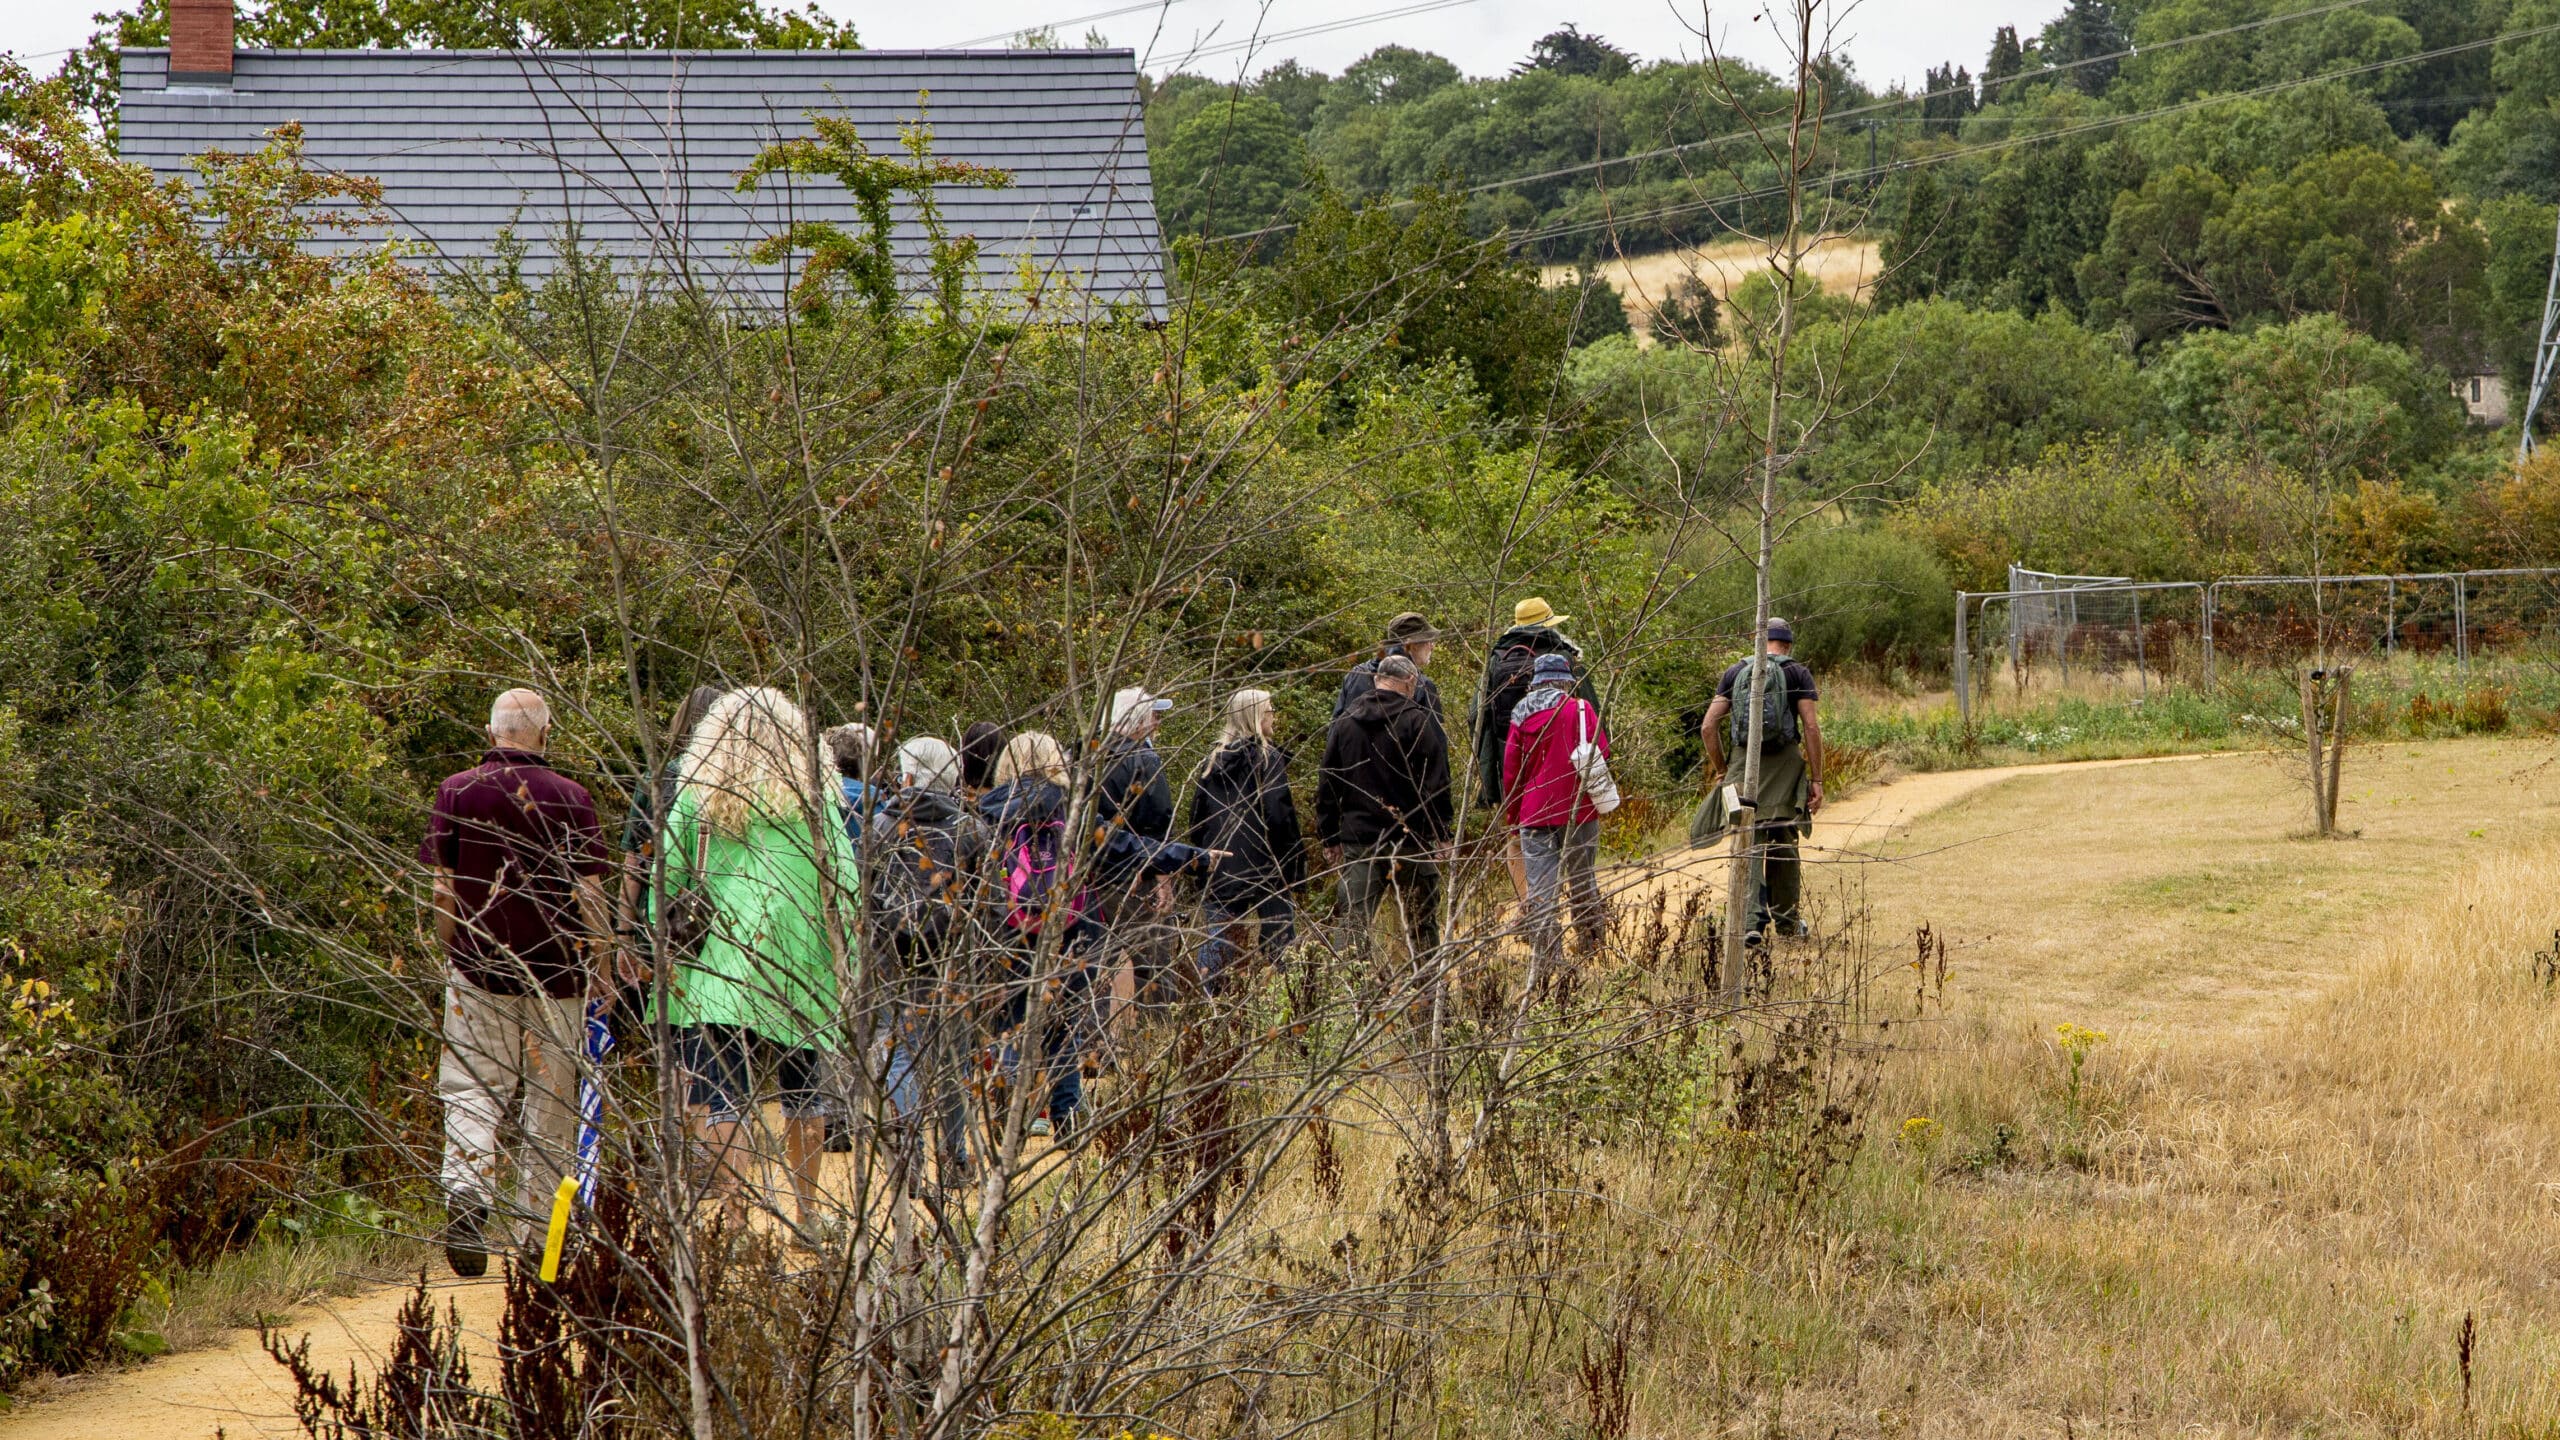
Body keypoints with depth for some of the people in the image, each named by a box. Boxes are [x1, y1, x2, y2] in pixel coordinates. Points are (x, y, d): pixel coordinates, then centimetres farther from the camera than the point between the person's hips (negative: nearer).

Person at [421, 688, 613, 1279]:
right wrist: (599, 964, 6)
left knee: (473, 1087, 4)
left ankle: (466, 1186, -23)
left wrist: (450, 956, 12)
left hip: (478, 965, 1)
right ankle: (538, 1232, 13)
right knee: (548, 1100, 9)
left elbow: (442, 885, 2)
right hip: (555, 969, 0)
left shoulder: (456, 792, 1)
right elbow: (590, 891, -3)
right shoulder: (570, 797, -3)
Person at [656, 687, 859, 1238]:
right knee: (803, 1091, 18)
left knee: (718, 1097, -6)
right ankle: (806, 1213, 29)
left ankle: (730, 1216, -18)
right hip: (798, 967, 2)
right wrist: (849, 958, 8)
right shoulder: (815, 800, 4)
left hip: (714, 966, -1)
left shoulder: (694, 799, 4)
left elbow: (666, 882, 2)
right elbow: (844, 884, 2)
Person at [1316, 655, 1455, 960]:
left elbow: (1327, 786, 13)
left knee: (1354, 922, 2)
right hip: (1411, 840, -3)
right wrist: (1441, 834, -7)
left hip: (1357, 840, 3)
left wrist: (1329, 838, 17)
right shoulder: (1418, 721, -5)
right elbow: (1436, 783, -10)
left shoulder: (1345, 722, 10)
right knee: (1422, 923, 6)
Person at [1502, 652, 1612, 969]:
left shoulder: (1521, 717, 2)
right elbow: (1600, 753, -3)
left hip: (1535, 814, 0)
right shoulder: (1582, 709, -4)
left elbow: (1510, 771, 4)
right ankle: (1591, 941, 27)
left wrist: (1512, 813, 14)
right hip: (1579, 810, 0)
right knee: (1582, 879, 17)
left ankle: (1547, 957, -6)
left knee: (1540, 889, -1)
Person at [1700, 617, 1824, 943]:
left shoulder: (1735, 672, 9)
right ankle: (1787, 920, 23)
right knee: (1784, 846, 12)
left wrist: (1722, 769, 13)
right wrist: (1816, 779, -4)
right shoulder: (1797, 673, 3)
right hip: (1785, 767, -1)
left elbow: (1709, 727, 3)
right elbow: (1811, 727, -7)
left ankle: (1752, 920, -13)